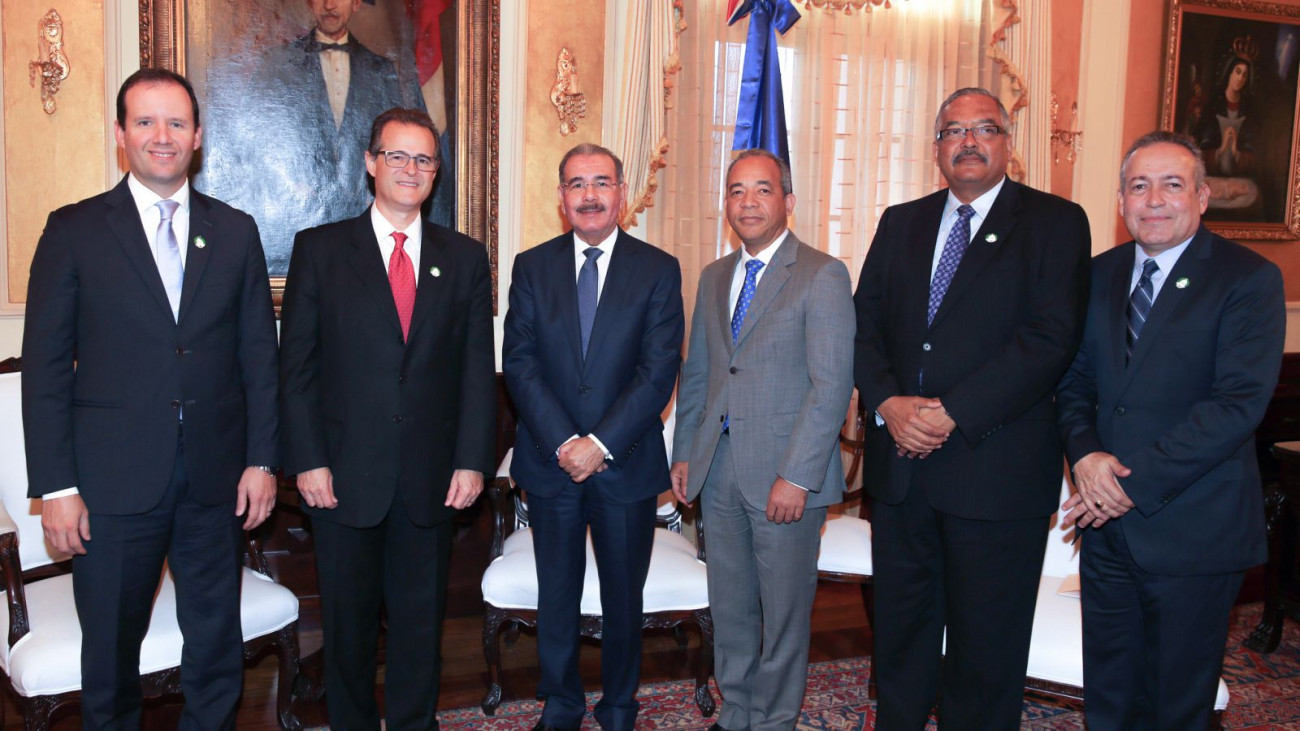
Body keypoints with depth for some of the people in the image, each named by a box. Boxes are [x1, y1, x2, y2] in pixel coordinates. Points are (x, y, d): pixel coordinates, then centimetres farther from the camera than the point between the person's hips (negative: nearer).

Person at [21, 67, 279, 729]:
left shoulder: (235, 232, 6)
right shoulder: (73, 231, -1)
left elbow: (259, 353, 6)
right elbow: (45, 368, -2)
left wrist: (261, 459, 1)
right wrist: (55, 486, -7)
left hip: (217, 477, 2)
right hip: (114, 480, -2)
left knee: (217, 642, 14)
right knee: (111, 649, 13)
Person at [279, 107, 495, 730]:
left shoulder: (465, 258, 6)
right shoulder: (320, 249, 2)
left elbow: (477, 368, 4)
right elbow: (296, 364, -1)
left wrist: (472, 461, -2)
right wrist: (307, 461, -8)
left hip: (432, 478, 1)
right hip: (344, 474, -1)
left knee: (420, 620, 13)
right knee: (348, 623, 12)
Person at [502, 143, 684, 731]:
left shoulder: (658, 270, -2)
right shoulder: (531, 267, 3)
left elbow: (659, 371, -9)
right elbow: (519, 363, -4)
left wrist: (601, 444, -17)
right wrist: (562, 443, -15)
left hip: (627, 465, -1)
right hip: (549, 462, 1)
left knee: (623, 597, 13)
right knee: (556, 595, 14)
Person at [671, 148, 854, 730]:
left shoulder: (823, 276, -8)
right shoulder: (713, 277, 13)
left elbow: (832, 385, -14)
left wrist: (796, 477, -19)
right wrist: (684, 452, 11)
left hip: (785, 474, -5)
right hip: (719, 469, 6)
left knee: (783, 610, 8)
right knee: (729, 605, 16)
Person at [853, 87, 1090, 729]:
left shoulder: (1055, 222, -2)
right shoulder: (900, 223, 13)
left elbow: (1051, 336, -13)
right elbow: (865, 323, 7)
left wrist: (951, 412, -19)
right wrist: (889, 402, -11)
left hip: (995, 471, -4)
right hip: (900, 465, 4)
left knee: (986, 647, 10)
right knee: (901, 631, 17)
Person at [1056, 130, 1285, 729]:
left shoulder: (1250, 280, -8)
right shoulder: (1099, 274, 8)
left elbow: (1239, 402, -17)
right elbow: (1072, 381, 8)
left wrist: (1137, 483, -20)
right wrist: (1085, 453, -11)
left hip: (1192, 531, -4)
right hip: (1107, 525, 5)